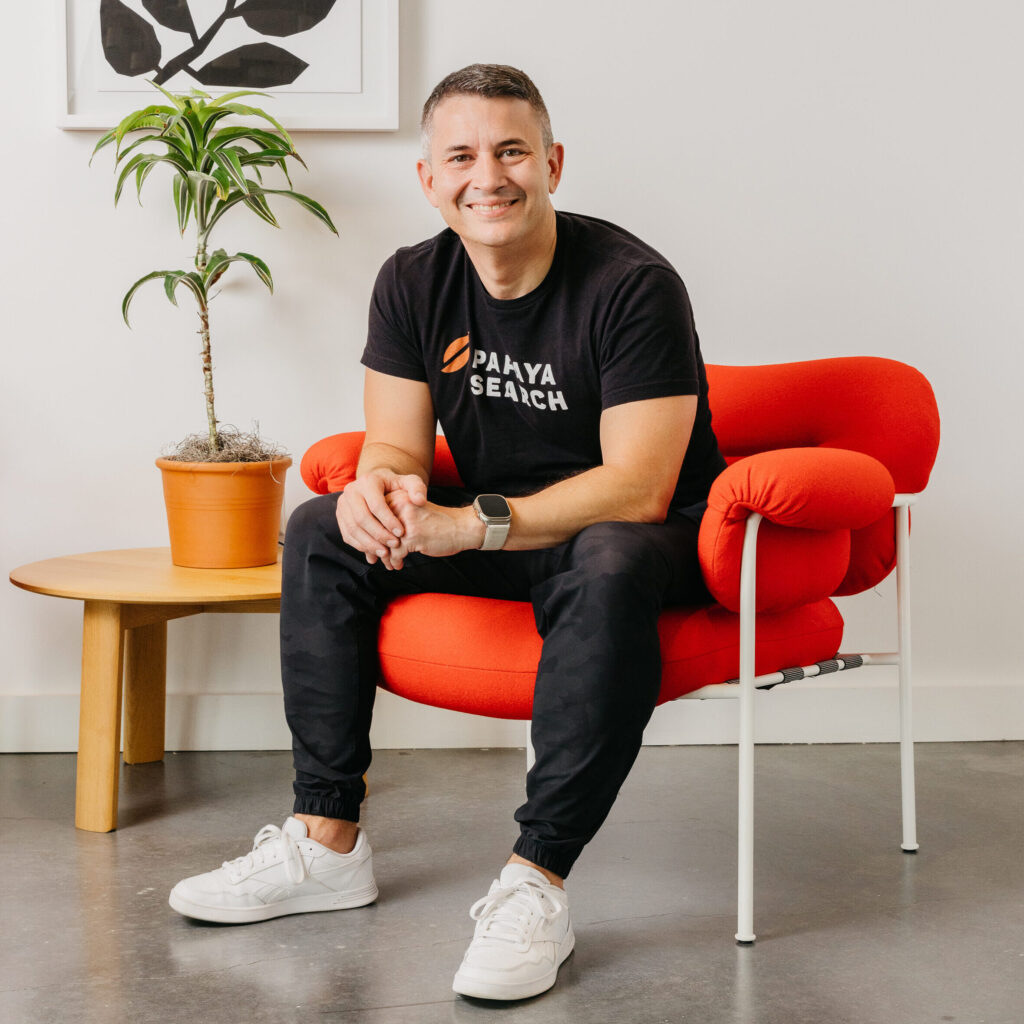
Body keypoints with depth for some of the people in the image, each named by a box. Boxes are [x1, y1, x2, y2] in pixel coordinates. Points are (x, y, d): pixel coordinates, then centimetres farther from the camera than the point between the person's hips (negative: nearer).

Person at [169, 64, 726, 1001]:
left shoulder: (634, 284, -21)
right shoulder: (414, 286, -1)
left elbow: (638, 490, -27)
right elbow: (397, 446, 0)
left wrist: (467, 526, -37)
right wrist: (380, 489, -28)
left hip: (652, 538, -6)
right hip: (493, 533, 7)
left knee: (609, 568, -40)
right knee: (323, 532, -8)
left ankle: (537, 884, -36)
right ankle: (327, 844, -6)